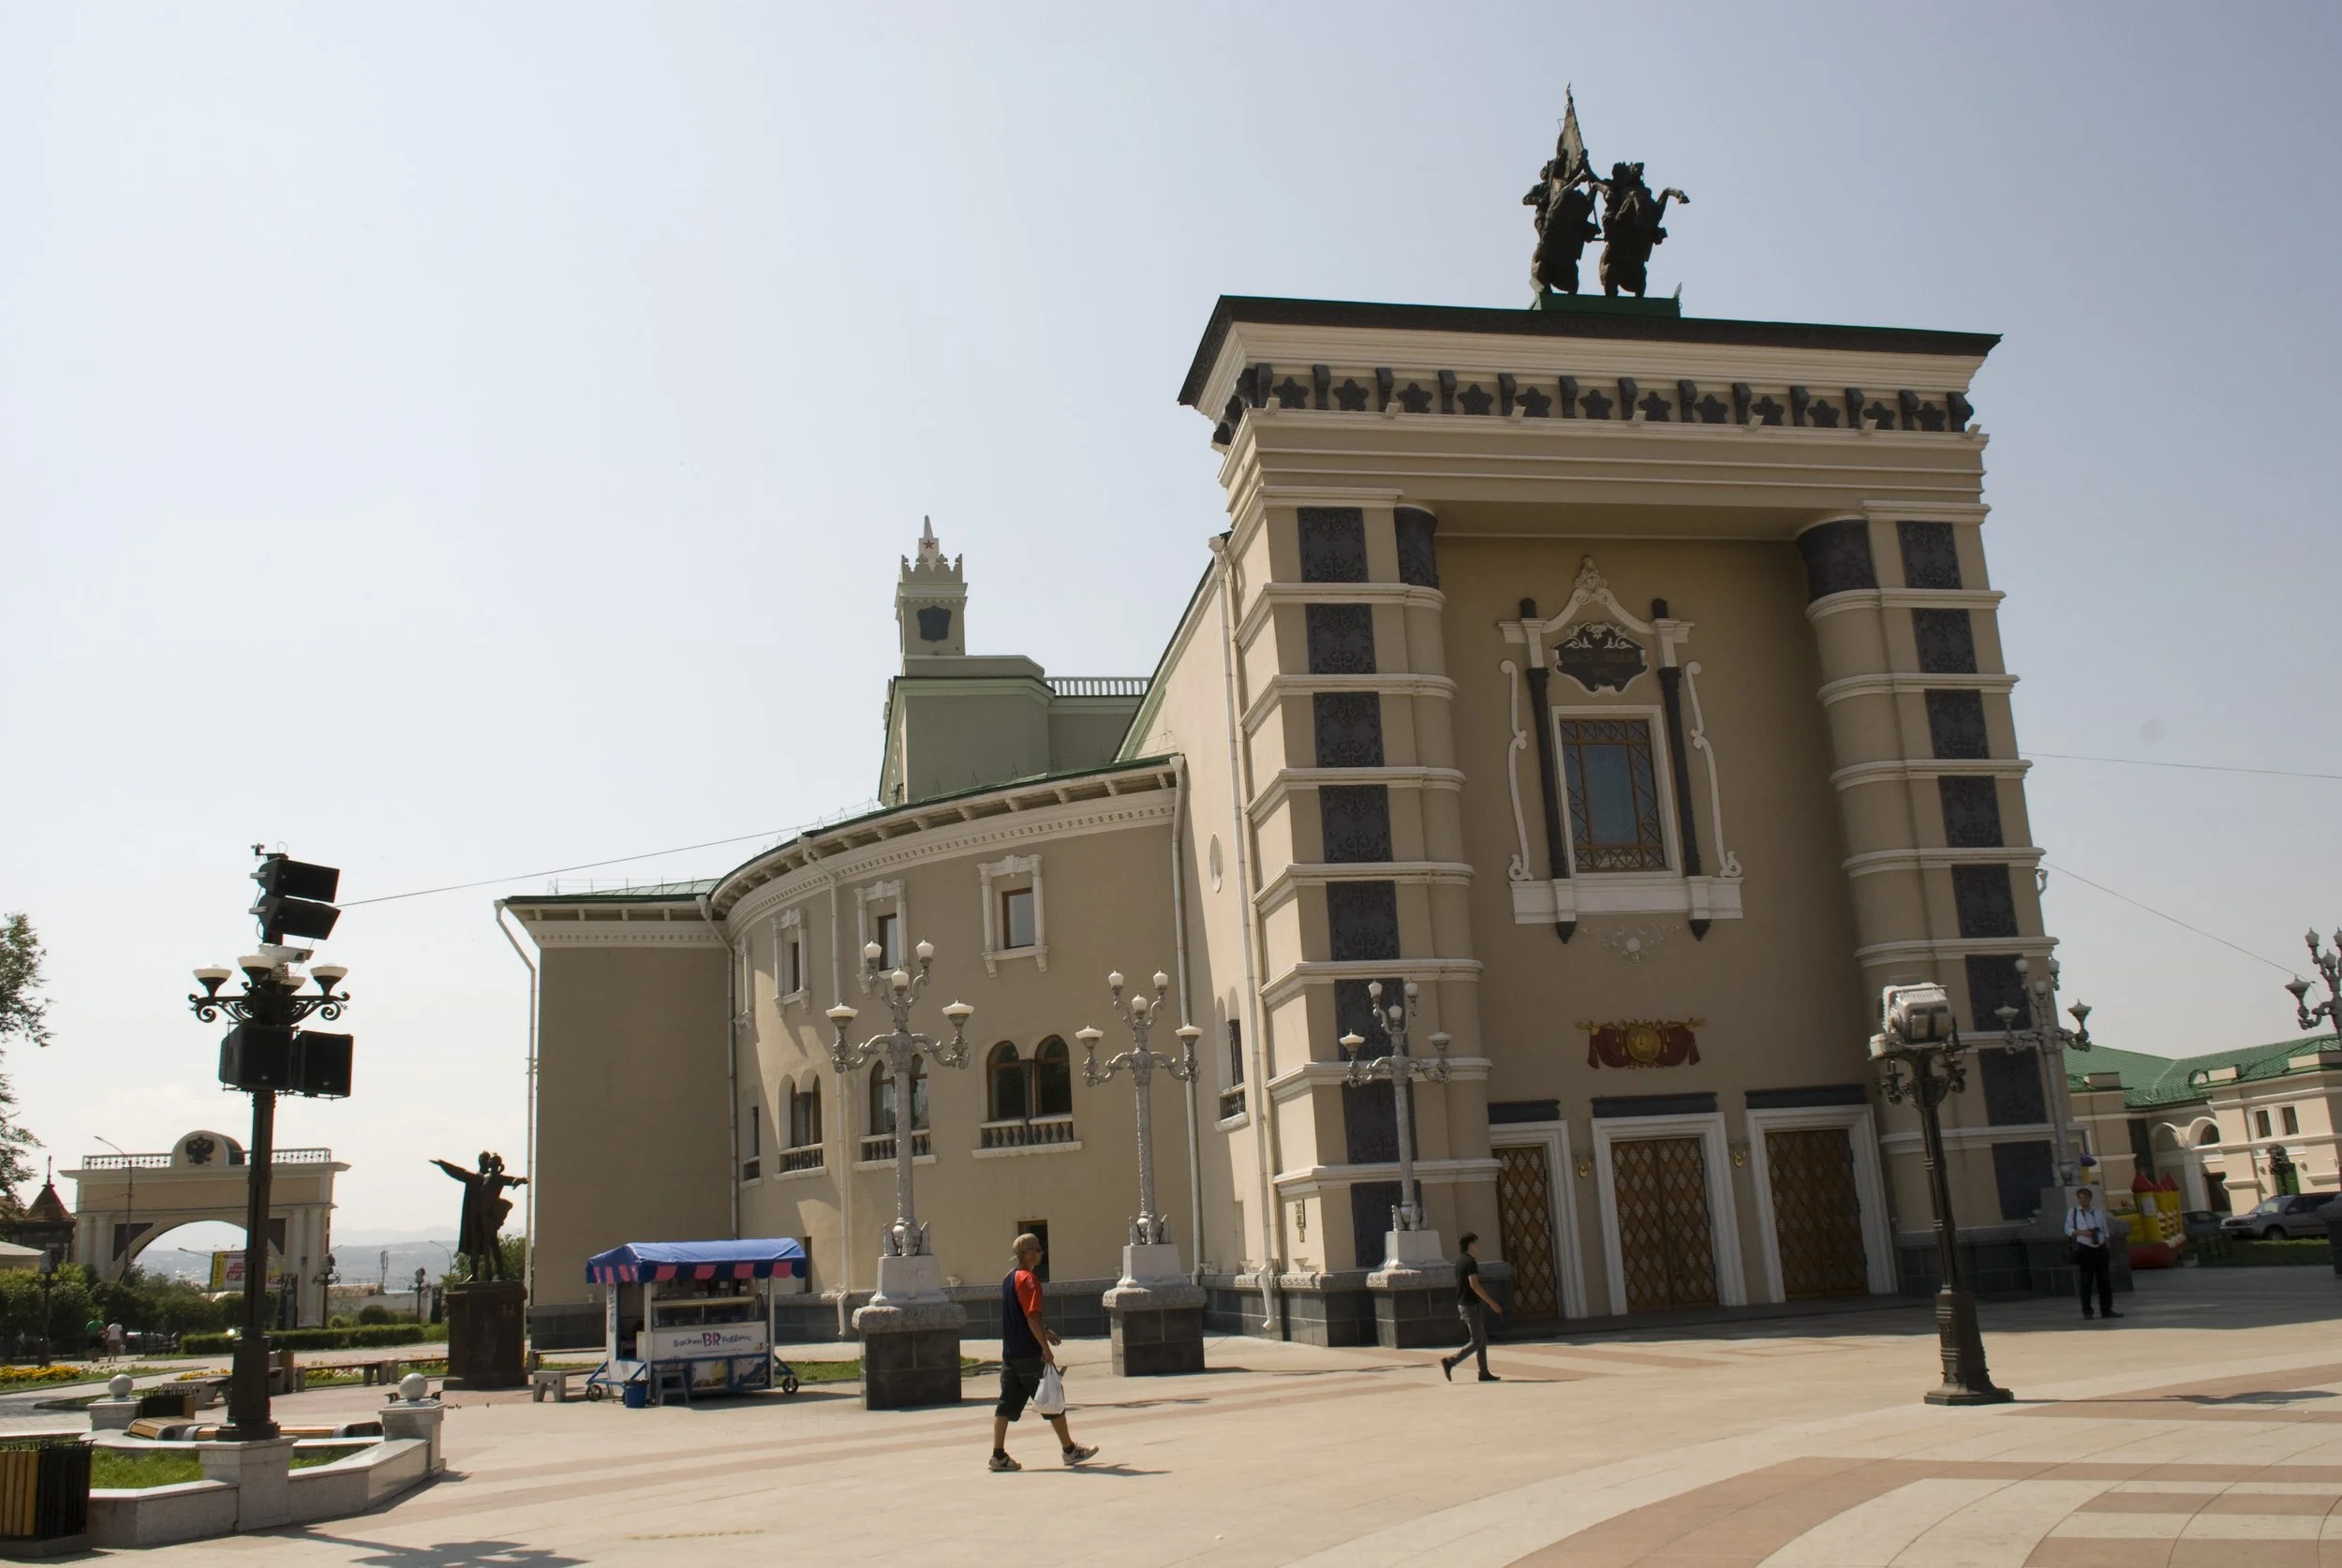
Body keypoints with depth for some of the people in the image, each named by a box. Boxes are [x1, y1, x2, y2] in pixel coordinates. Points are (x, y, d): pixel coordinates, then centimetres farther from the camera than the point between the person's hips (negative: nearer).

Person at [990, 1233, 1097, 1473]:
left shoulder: (1009, 1278, 14)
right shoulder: (1029, 1279, -14)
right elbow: (1032, 1318, -21)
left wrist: (1044, 1332, 26)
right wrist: (1046, 1348, -20)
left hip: (1010, 1353, 9)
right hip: (1029, 1354, -9)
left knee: (1008, 1403, 7)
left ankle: (998, 1455, 5)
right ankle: (1069, 1450, 10)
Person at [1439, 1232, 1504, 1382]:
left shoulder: (1460, 1261, 13)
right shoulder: (1470, 1262, -16)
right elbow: (1474, 1285, -23)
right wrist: (1492, 1303, -20)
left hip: (1463, 1304, 10)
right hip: (1471, 1305, -10)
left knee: (1483, 1339, 12)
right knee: (1477, 1342, -5)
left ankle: (1484, 1373, 12)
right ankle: (1449, 1361, -11)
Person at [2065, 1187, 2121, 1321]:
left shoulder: (2099, 1212, 11)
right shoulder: (2073, 1212, 2)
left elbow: (2105, 1230, 16)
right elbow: (2068, 1229, 2)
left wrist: (2105, 1242, -1)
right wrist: (2081, 1232, -15)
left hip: (2101, 1249, 4)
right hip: (2085, 1250, -3)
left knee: (2105, 1280, 7)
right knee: (2086, 1282, -3)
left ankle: (2106, 1309, 17)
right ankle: (2087, 1311, 2)